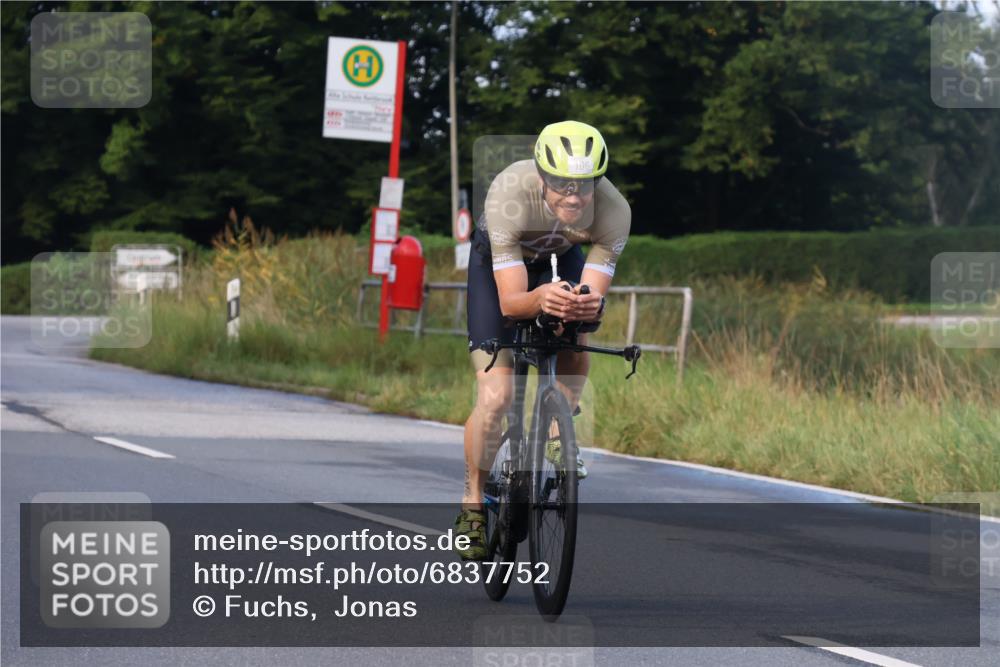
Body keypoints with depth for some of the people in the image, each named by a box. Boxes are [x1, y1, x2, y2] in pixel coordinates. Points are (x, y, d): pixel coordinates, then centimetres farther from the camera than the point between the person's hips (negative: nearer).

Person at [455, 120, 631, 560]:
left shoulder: (613, 210, -34)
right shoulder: (508, 194, -41)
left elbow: (593, 294, -34)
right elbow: (510, 300, -41)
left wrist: (589, 306, -58)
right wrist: (540, 299, -63)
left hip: (559, 260, 3)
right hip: (497, 261, -3)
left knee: (576, 352, -21)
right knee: (495, 396, -15)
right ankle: (473, 502, 4)